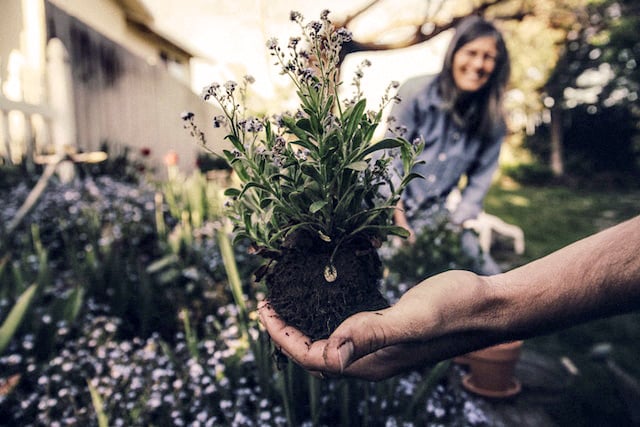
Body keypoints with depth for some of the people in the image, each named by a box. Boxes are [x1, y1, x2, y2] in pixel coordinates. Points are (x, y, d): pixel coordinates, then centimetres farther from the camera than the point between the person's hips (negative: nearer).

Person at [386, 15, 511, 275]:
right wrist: (401, 223, -16)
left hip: (436, 217, 4)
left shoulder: (493, 120, 0)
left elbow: (479, 182, 3)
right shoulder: (417, 92, -10)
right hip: (388, 207, -3)